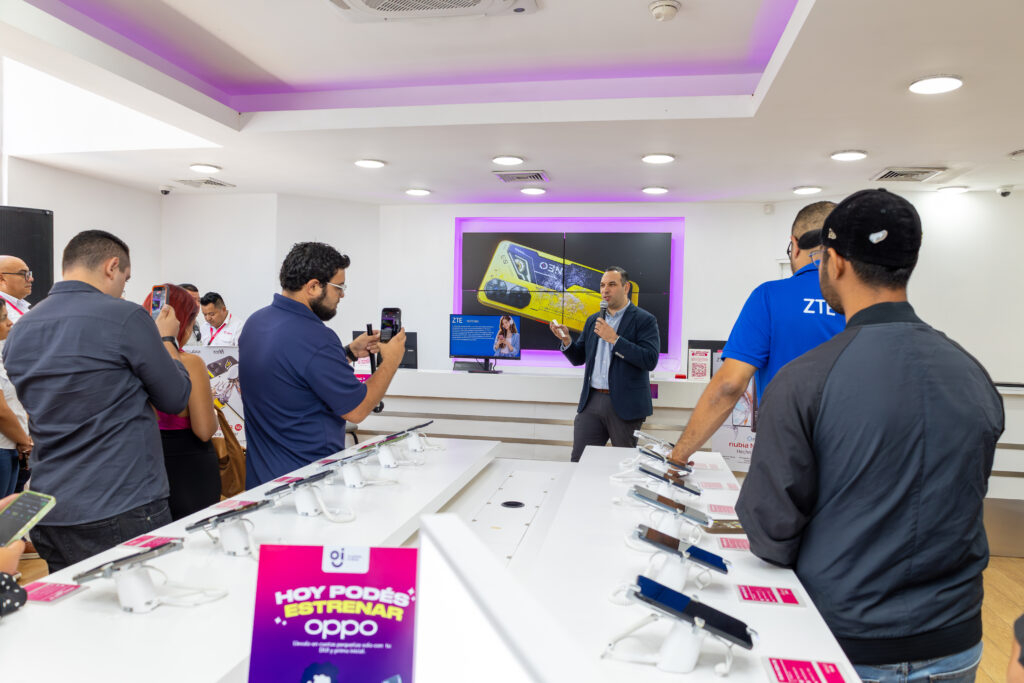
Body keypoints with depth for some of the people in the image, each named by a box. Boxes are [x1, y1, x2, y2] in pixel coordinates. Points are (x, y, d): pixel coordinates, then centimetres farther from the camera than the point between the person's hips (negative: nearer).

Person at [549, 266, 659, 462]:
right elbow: (578, 358, 16)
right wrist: (567, 340, -4)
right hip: (592, 401, 5)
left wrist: (614, 339, -19)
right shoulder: (593, 321, 14)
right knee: (578, 461, 5)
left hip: (625, 404, -5)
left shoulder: (644, 320, -4)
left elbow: (650, 360, -16)